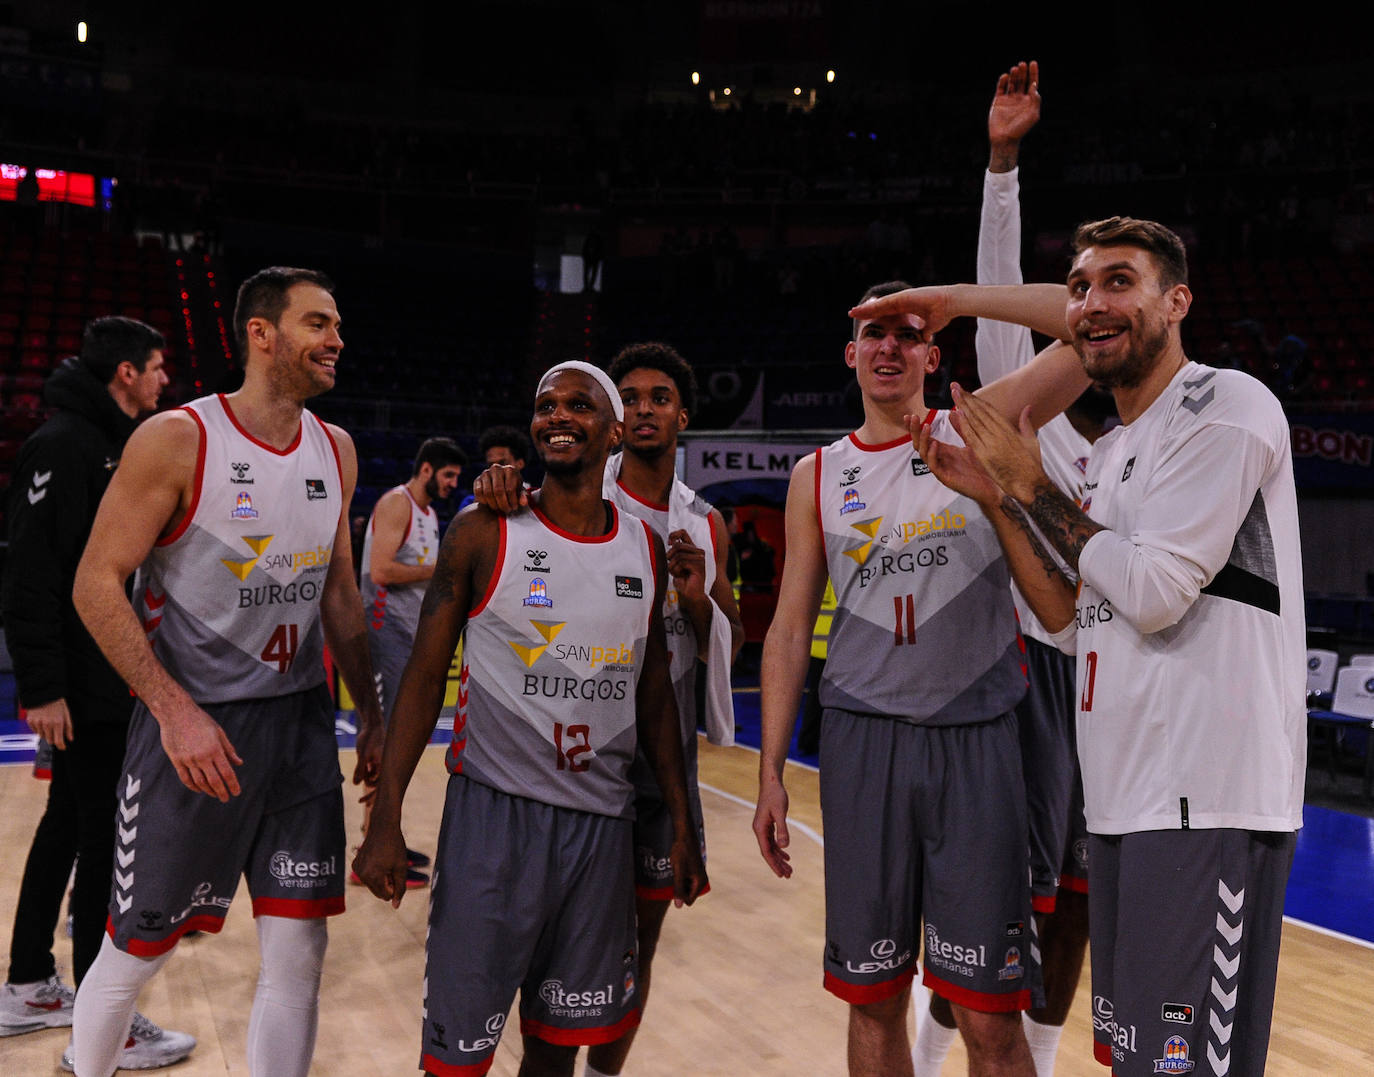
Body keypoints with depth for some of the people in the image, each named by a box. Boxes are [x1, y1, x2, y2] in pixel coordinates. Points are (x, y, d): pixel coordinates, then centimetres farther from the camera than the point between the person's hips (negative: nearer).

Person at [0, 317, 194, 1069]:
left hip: (114, 680, 10)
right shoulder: (62, 445, -16)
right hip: (83, 687, -10)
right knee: (106, 840, -4)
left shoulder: (118, 445, 14)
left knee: (68, 826, 16)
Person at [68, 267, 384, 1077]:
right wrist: (175, 710, -21)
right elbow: (97, 584, -12)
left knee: (299, 955, 6)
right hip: (194, 728, -5)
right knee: (136, 951, 10)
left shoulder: (336, 451, 7)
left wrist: (372, 716, 12)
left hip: (301, 724, 5)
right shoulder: (176, 439, -11)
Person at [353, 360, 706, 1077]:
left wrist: (683, 824, 11)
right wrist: (386, 817, -11)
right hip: (495, 808, -3)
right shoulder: (484, 534, -4)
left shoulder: (646, 551, 7)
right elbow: (425, 676, -4)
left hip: (601, 820, 4)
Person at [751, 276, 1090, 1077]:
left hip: (976, 740, -2)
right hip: (862, 741, 2)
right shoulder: (817, 476, 10)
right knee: (873, 999, 10)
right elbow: (790, 629, 9)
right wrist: (771, 772, 5)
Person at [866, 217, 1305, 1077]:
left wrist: (1034, 485, -7)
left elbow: (1154, 593, -18)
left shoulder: (1226, 406, -9)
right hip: (1123, 795, 9)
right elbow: (1075, 623, 16)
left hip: (1205, 800, -9)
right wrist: (997, 497, 10)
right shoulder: (1110, 451, 18)